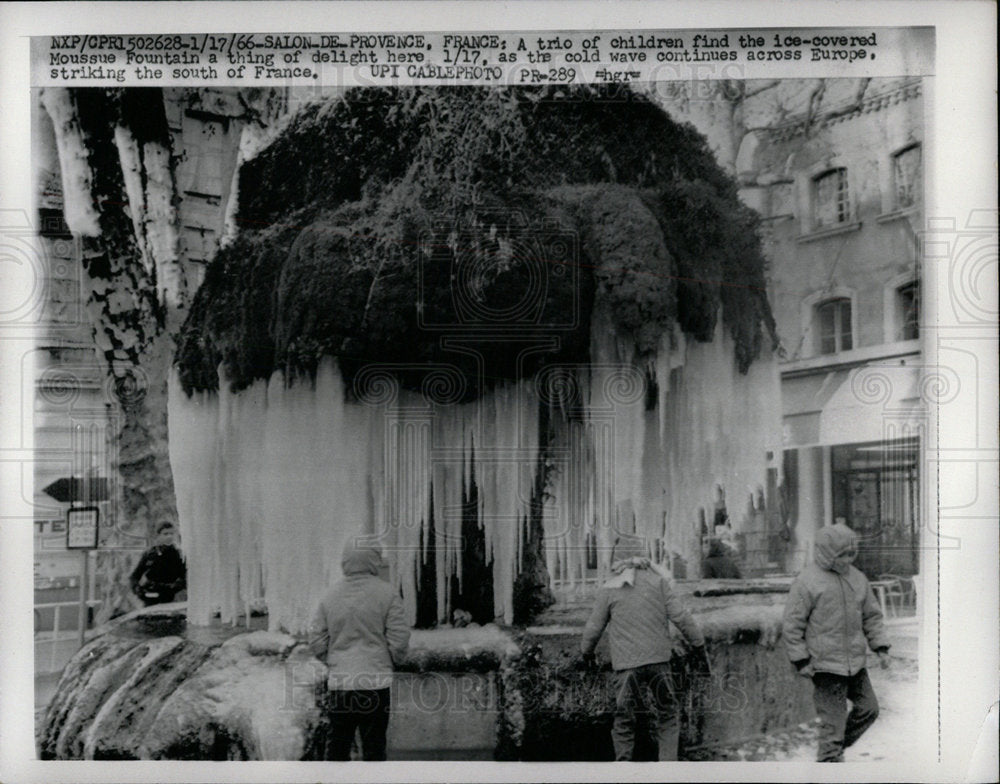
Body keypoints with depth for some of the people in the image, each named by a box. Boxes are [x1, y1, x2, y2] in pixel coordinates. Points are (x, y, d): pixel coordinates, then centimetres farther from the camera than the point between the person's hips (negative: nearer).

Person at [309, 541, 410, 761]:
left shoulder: (330, 596, 2)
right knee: (374, 745, 5)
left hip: (338, 683, 3)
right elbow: (399, 641, -8)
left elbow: (318, 645, 3)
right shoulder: (386, 593, -7)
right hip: (375, 682, -3)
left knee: (338, 745, 13)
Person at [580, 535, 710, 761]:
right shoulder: (658, 582, 1)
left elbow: (593, 629, 7)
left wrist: (586, 653, 26)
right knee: (668, 717, 13)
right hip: (658, 660, 0)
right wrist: (700, 647, 8)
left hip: (626, 666, 0)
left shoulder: (608, 590, 0)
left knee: (624, 721, 10)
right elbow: (682, 617, -2)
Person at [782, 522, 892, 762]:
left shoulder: (858, 578, 8)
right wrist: (801, 661, -11)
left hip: (856, 662, 7)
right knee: (833, 717, -3)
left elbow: (871, 616, 19)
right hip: (825, 664, -6)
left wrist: (881, 647, 10)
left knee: (868, 708, 10)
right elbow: (791, 625, -8)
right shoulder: (807, 582, -11)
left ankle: (837, 745, 29)